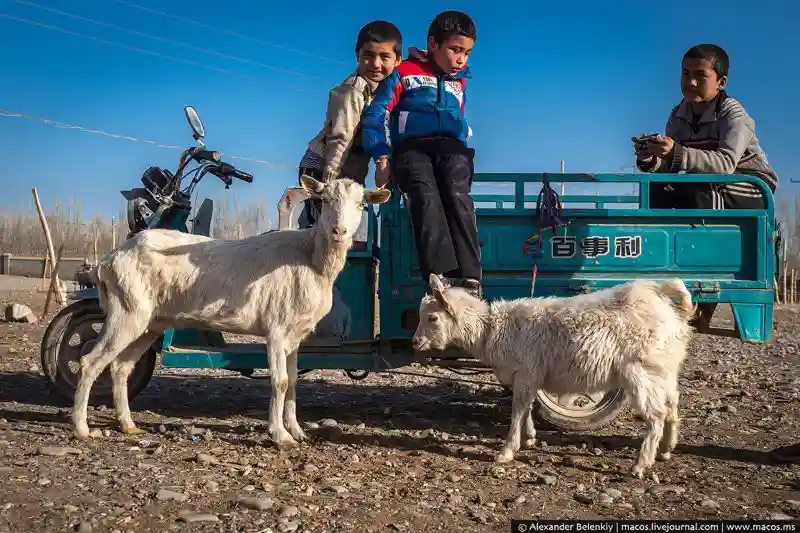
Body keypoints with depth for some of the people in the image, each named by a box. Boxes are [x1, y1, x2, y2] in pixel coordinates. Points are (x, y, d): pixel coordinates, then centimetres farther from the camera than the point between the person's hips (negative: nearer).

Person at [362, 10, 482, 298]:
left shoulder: (459, 81, 26)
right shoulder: (404, 72, 9)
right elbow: (377, 114, 2)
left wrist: (464, 146, 19)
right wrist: (382, 158, -9)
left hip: (450, 146, 3)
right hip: (411, 147, -3)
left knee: (457, 194, -32)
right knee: (426, 196, -36)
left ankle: (470, 278, -43)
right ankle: (440, 276, -50)